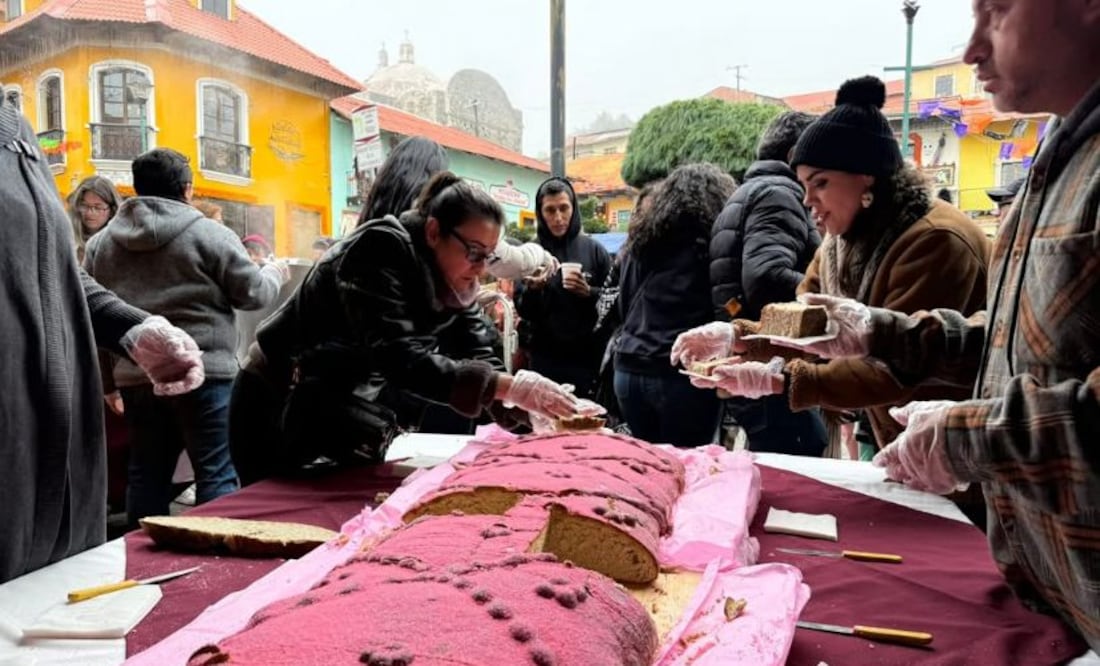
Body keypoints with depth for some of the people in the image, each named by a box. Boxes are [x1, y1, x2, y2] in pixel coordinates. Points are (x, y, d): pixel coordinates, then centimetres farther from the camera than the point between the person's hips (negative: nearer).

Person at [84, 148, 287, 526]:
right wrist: (274, 273, 18)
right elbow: (252, 294, -2)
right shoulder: (210, 234, -7)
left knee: (147, 473, 15)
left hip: (135, 377, 6)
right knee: (216, 473, 1)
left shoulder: (101, 242, 10)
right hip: (203, 372, -5)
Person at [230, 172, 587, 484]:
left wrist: (528, 406, -27)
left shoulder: (455, 283, -4)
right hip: (278, 407, -6)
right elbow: (397, 357, -38)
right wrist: (509, 387, -43)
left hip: (347, 410, 7)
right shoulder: (380, 249, -27)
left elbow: (479, 359, -9)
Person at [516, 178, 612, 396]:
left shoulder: (593, 250, 0)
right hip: (545, 358, 1)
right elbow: (524, 312, 2)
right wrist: (532, 289, -16)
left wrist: (588, 293, -16)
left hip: (587, 357, 0)